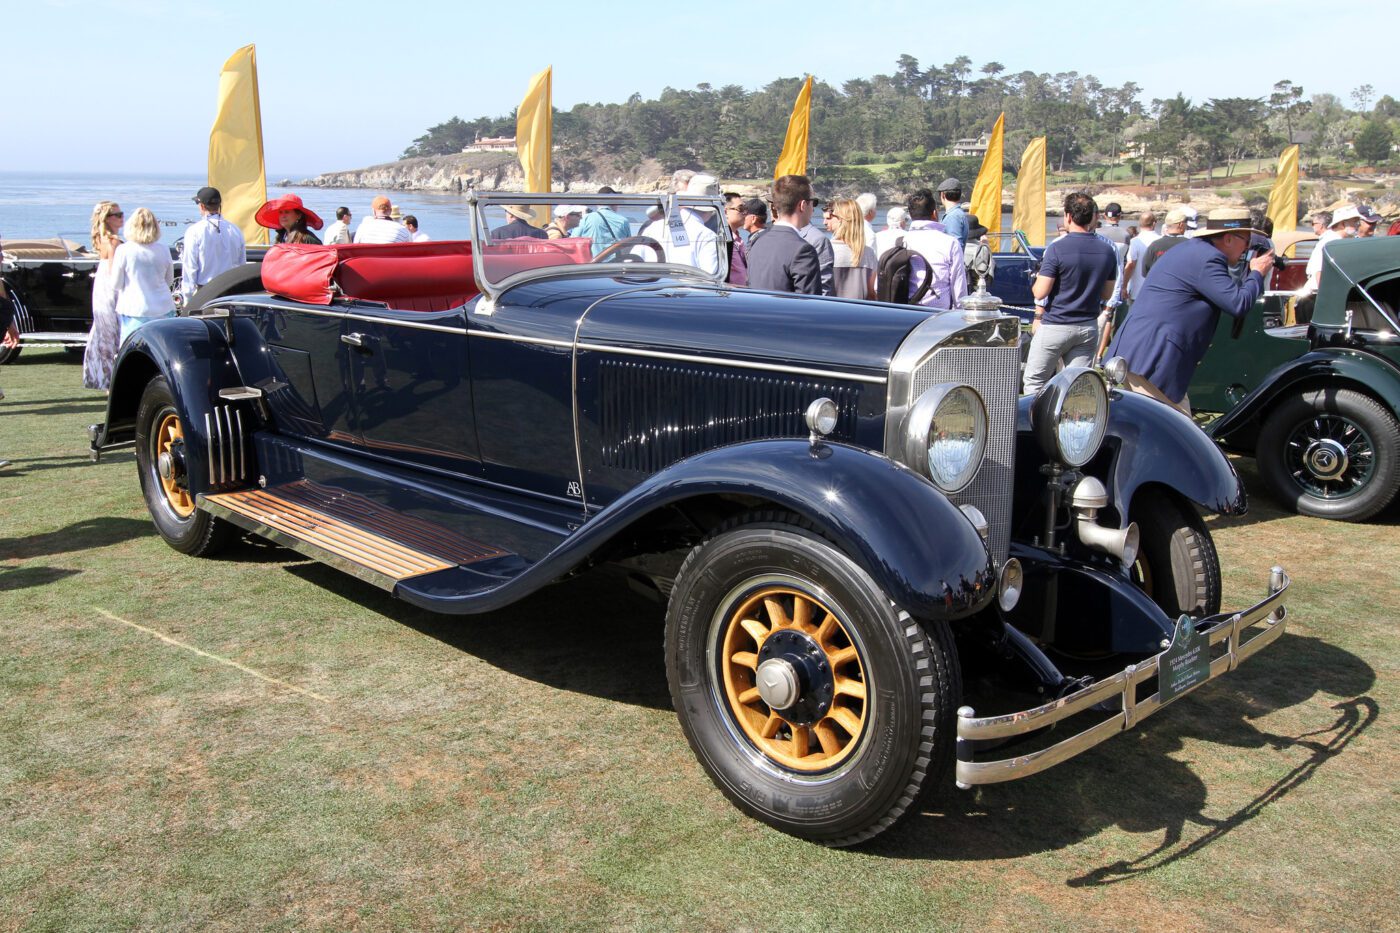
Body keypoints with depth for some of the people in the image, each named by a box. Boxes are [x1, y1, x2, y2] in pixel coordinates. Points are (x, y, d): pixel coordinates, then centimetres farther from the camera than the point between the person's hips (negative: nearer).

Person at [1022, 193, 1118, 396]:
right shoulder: (1108, 251, 2)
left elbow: (1041, 292, -15)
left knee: (1033, 383, 6)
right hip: (1088, 327, 5)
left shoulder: (1057, 249, -15)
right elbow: (1107, 294, 12)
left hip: (1055, 326, -5)